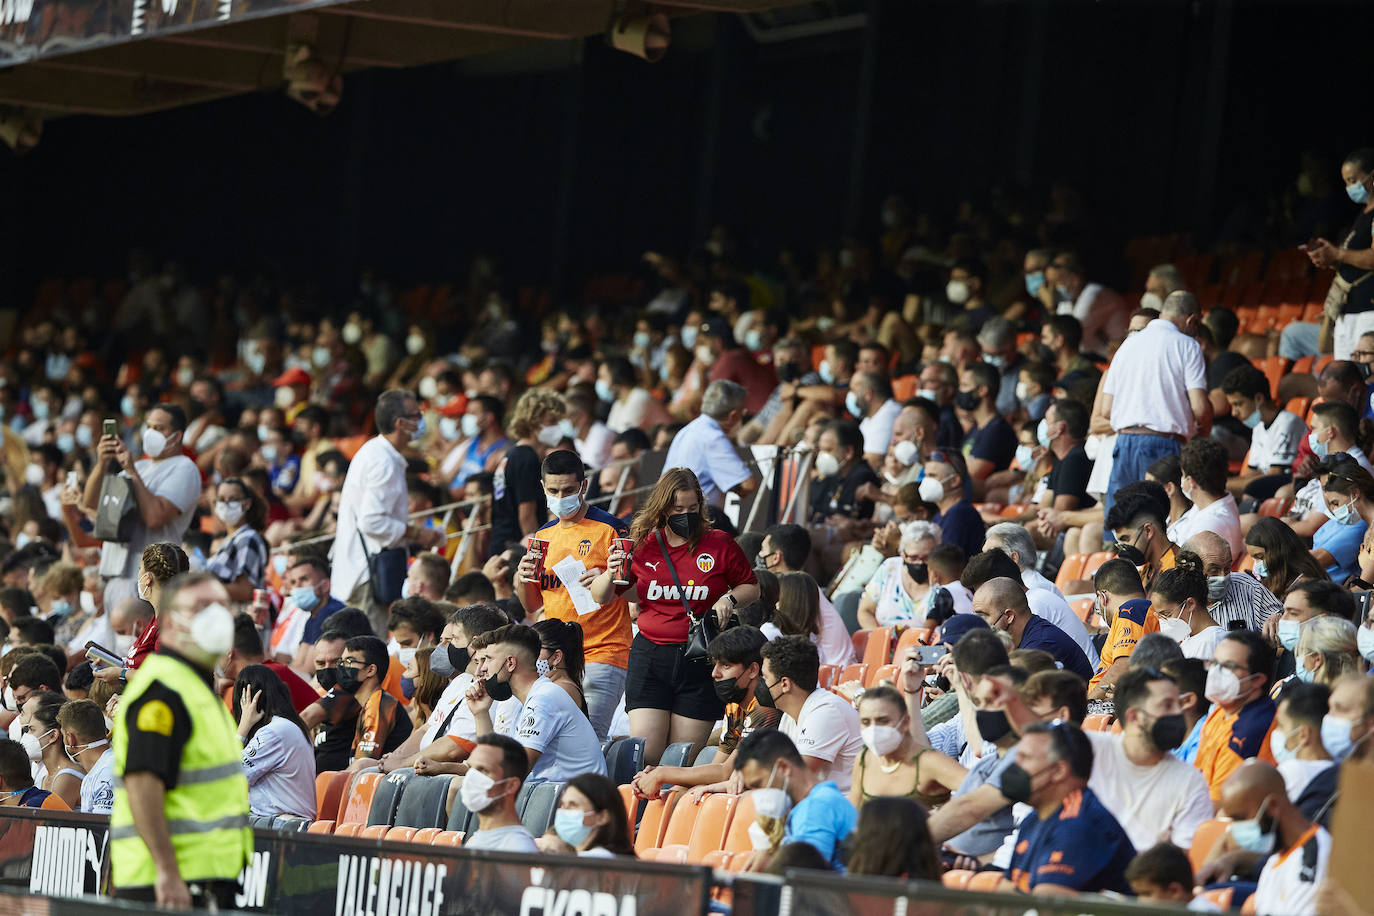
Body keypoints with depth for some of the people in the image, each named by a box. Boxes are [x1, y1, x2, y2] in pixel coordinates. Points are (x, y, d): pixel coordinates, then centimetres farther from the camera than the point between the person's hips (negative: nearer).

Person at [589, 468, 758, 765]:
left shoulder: (720, 544, 2)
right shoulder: (641, 545, 5)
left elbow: (751, 588, 15)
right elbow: (600, 597, 12)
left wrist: (730, 599, -6)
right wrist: (611, 573, -9)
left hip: (700, 660, -1)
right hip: (651, 657, 1)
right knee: (644, 756, -10)